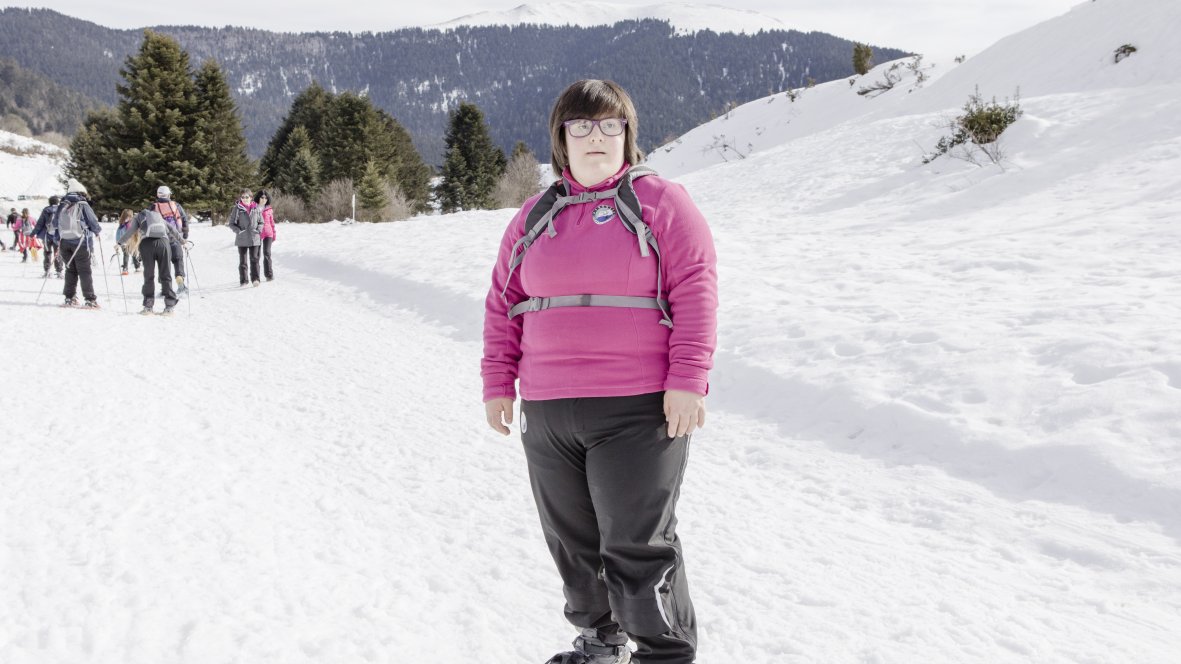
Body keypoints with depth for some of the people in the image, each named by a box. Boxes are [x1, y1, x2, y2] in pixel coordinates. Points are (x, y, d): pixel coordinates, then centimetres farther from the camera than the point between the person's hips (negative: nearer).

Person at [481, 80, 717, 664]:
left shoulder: (660, 201, 1)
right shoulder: (534, 217, 13)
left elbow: (696, 289, -6)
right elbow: (503, 302, 15)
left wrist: (687, 379, -14)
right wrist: (498, 382, 8)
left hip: (638, 411, -5)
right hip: (547, 413, 5)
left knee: (636, 546, -4)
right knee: (572, 542, 15)